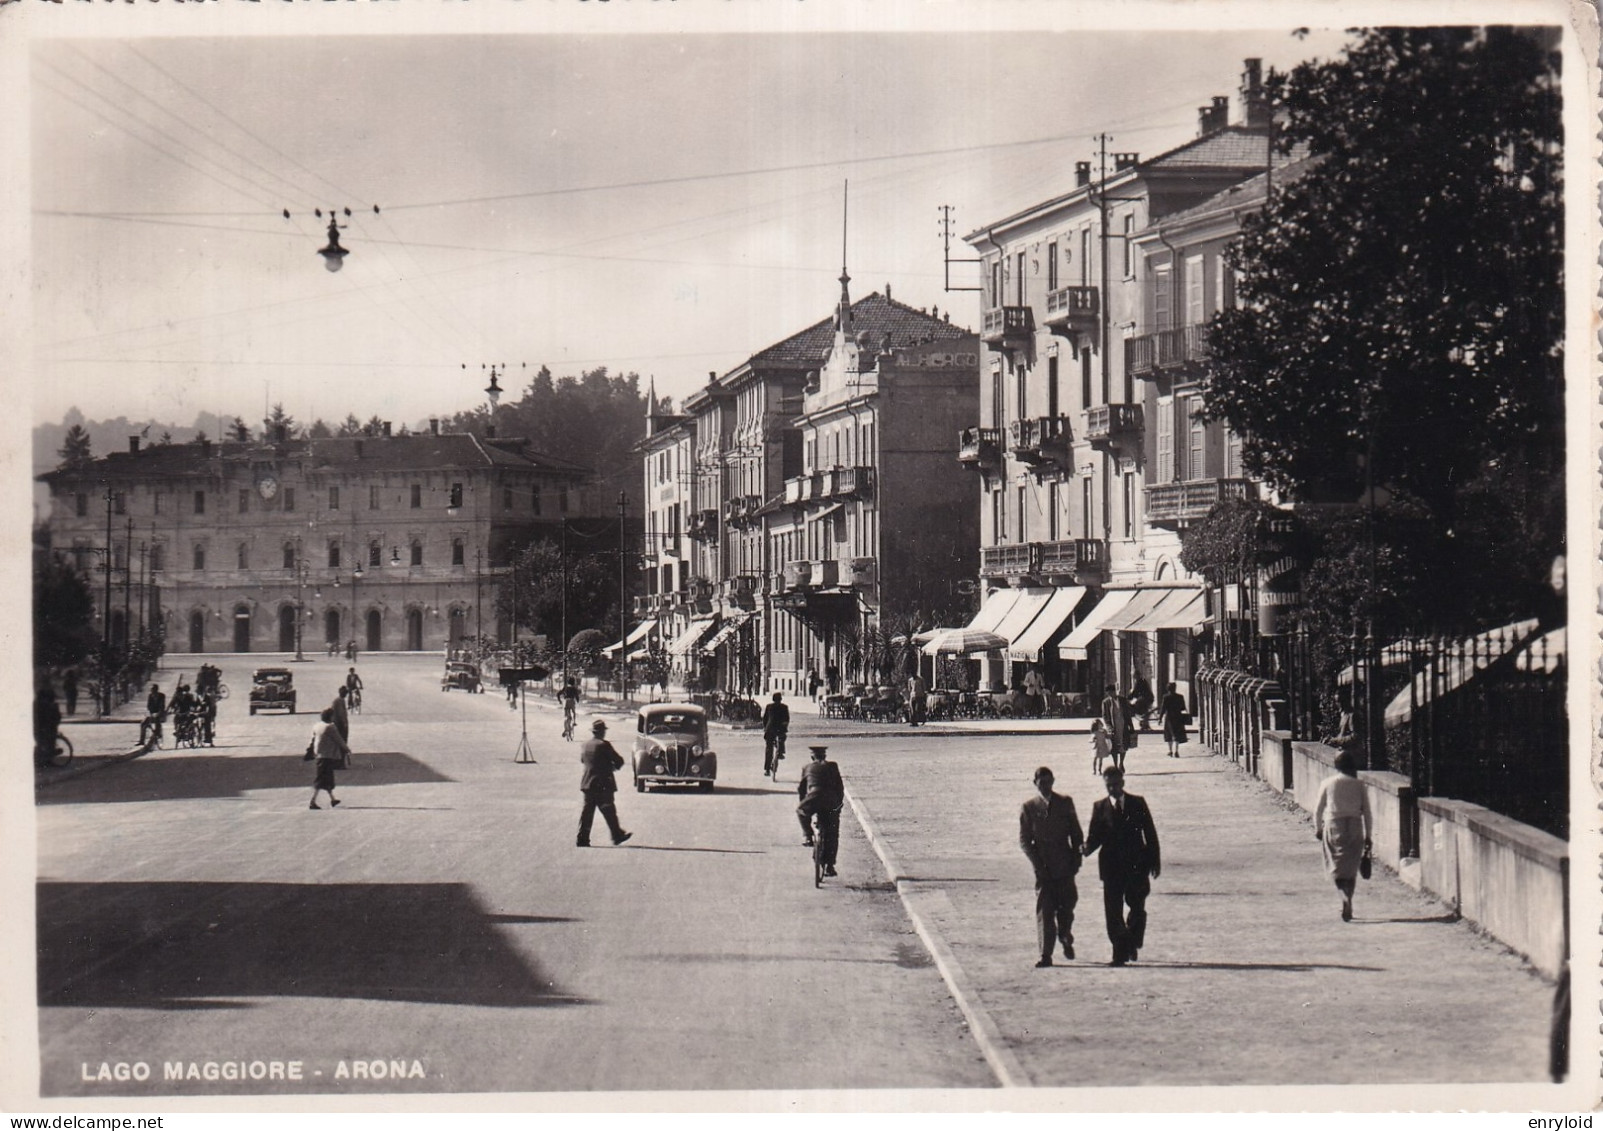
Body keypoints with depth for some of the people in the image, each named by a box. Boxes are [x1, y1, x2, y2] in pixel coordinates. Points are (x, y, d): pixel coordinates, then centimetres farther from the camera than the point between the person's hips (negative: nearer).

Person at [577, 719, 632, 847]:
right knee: (609, 811, 2)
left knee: (587, 811, 8)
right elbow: (619, 760, -12)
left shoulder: (586, 744, 5)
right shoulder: (604, 745, -16)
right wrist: (615, 766, 10)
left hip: (587, 783, 6)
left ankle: (582, 838, 5)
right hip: (603, 784, -6)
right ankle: (617, 835, 8)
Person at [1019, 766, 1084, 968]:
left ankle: (1065, 937, 36)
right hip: (1043, 867, -1)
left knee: (1067, 905, 7)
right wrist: (1037, 863, -9)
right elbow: (1024, 840, 1)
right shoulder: (1029, 807, 2)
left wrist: (1076, 858, 0)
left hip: (1065, 865, 2)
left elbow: (1076, 832, 9)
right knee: (1044, 911, -6)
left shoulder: (1065, 802, 6)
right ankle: (1046, 955, -6)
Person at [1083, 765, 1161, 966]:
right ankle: (1120, 952, 2)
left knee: (1137, 908, 4)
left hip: (1137, 865, 0)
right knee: (1113, 912, -3)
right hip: (1112, 866, 0)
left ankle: (1132, 944, 25)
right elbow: (1094, 836, 4)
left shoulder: (1137, 803, 5)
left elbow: (1150, 833, 6)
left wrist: (1154, 861, 2)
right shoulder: (1099, 807, 6)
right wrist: (1087, 848, -19)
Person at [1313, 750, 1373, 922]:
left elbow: (1318, 809, 4)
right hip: (1355, 827, 1)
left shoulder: (1327, 783, 0)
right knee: (1351, 867, 11)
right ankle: (1348, 907, 12)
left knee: (1337, 866, 3)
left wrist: (1318, 828, 19)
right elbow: (1366, 812, 3)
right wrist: (1368, 836, 10)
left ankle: (1346, 898, -21)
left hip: (1333, 826, -1)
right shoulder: (1359, 785, 2)